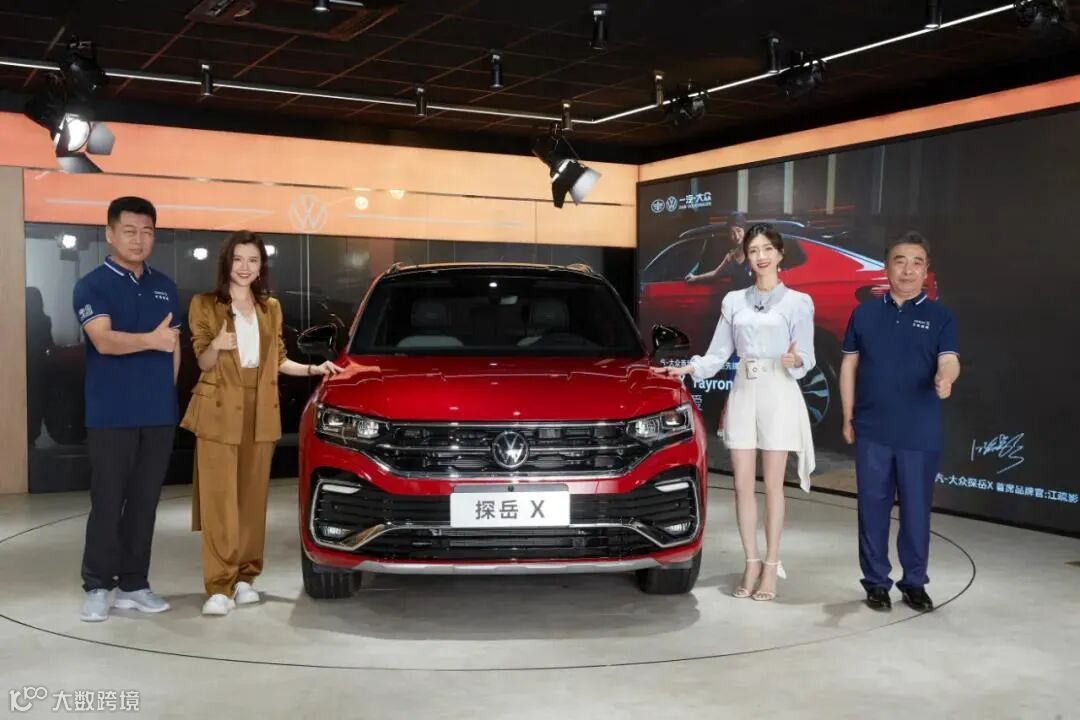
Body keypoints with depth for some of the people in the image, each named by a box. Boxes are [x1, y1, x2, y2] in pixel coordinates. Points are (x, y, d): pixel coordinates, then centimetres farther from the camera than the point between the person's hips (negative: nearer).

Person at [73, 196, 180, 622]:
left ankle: (134, 584, 17)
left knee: (145, 501, 8)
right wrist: (150, 340, -37)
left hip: (159, 413, 5)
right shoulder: (92, 285, -4)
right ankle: (97, 587, 10)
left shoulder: (164, 286, 13)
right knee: (107, 502, -1)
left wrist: (165, 391, 10)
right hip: (111, 414, -5)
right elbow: (104, 340, -21)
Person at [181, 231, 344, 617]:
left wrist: (314, 369, 6)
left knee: (253, 497, 5)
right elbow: (203, 362, -2)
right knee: (219, 498, -8)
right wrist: (217, 345, -23)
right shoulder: (205, 305, 2)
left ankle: (245, 577, 14)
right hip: (219, 410, -3)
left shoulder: (271, 308, 13)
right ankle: (219, 586, -7)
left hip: (261, 411, 4)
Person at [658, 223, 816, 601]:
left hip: (779, 395, -3)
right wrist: (687, 369, -4)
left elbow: (806, 359, -2)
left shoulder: (798, 302, 1)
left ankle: (771, 567, 9)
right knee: (743, 484, 3)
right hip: (743, 394, 4)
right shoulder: (734, 301, 11)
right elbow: (718, 354, 10)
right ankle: (752, 563, 13)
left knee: (772, 486, 0)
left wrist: (795, 362, -24)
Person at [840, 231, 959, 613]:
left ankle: (915, 582, 21)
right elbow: (849, 366, 9)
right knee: (873, 507, 6)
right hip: (872, 430, 1)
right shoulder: (865, 313, 6)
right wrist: (848, 418, 6)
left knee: (916, 509, 7)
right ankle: (876, 581, 17)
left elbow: (949, 360, -11)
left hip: (920, 434, -1)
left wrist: (945, 378, -36)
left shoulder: (940, 317, 2)